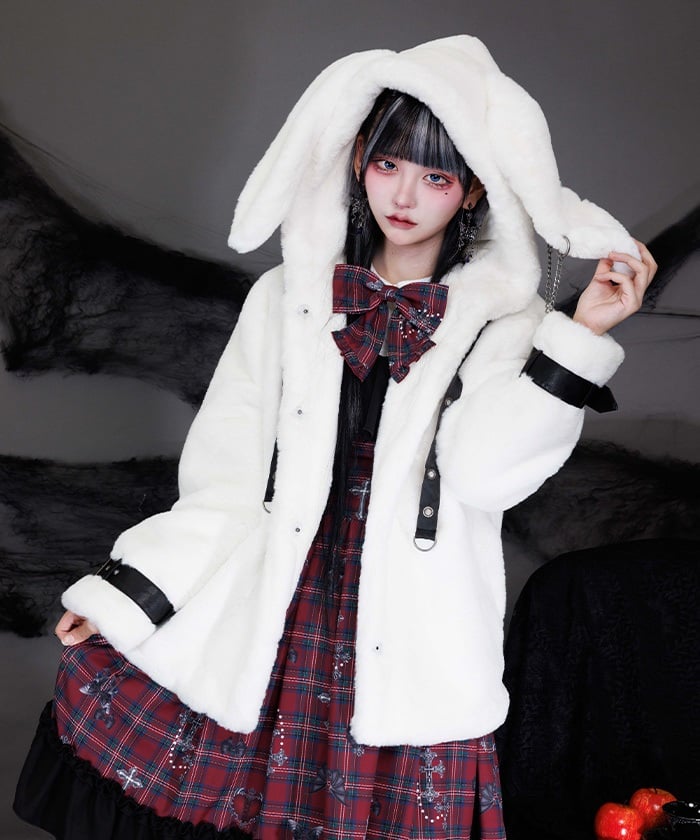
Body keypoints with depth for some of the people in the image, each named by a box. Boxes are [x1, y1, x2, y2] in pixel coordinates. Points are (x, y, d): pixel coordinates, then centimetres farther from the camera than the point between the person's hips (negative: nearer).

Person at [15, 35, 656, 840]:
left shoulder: (501, 321, 2)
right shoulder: (287, 298, 7)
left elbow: (484, 470, -13)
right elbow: (227, 476, 6)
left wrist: (582, 334, -19)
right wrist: (124, 593, 1)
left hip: (409, 653, -1)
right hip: (271, 636, 2)